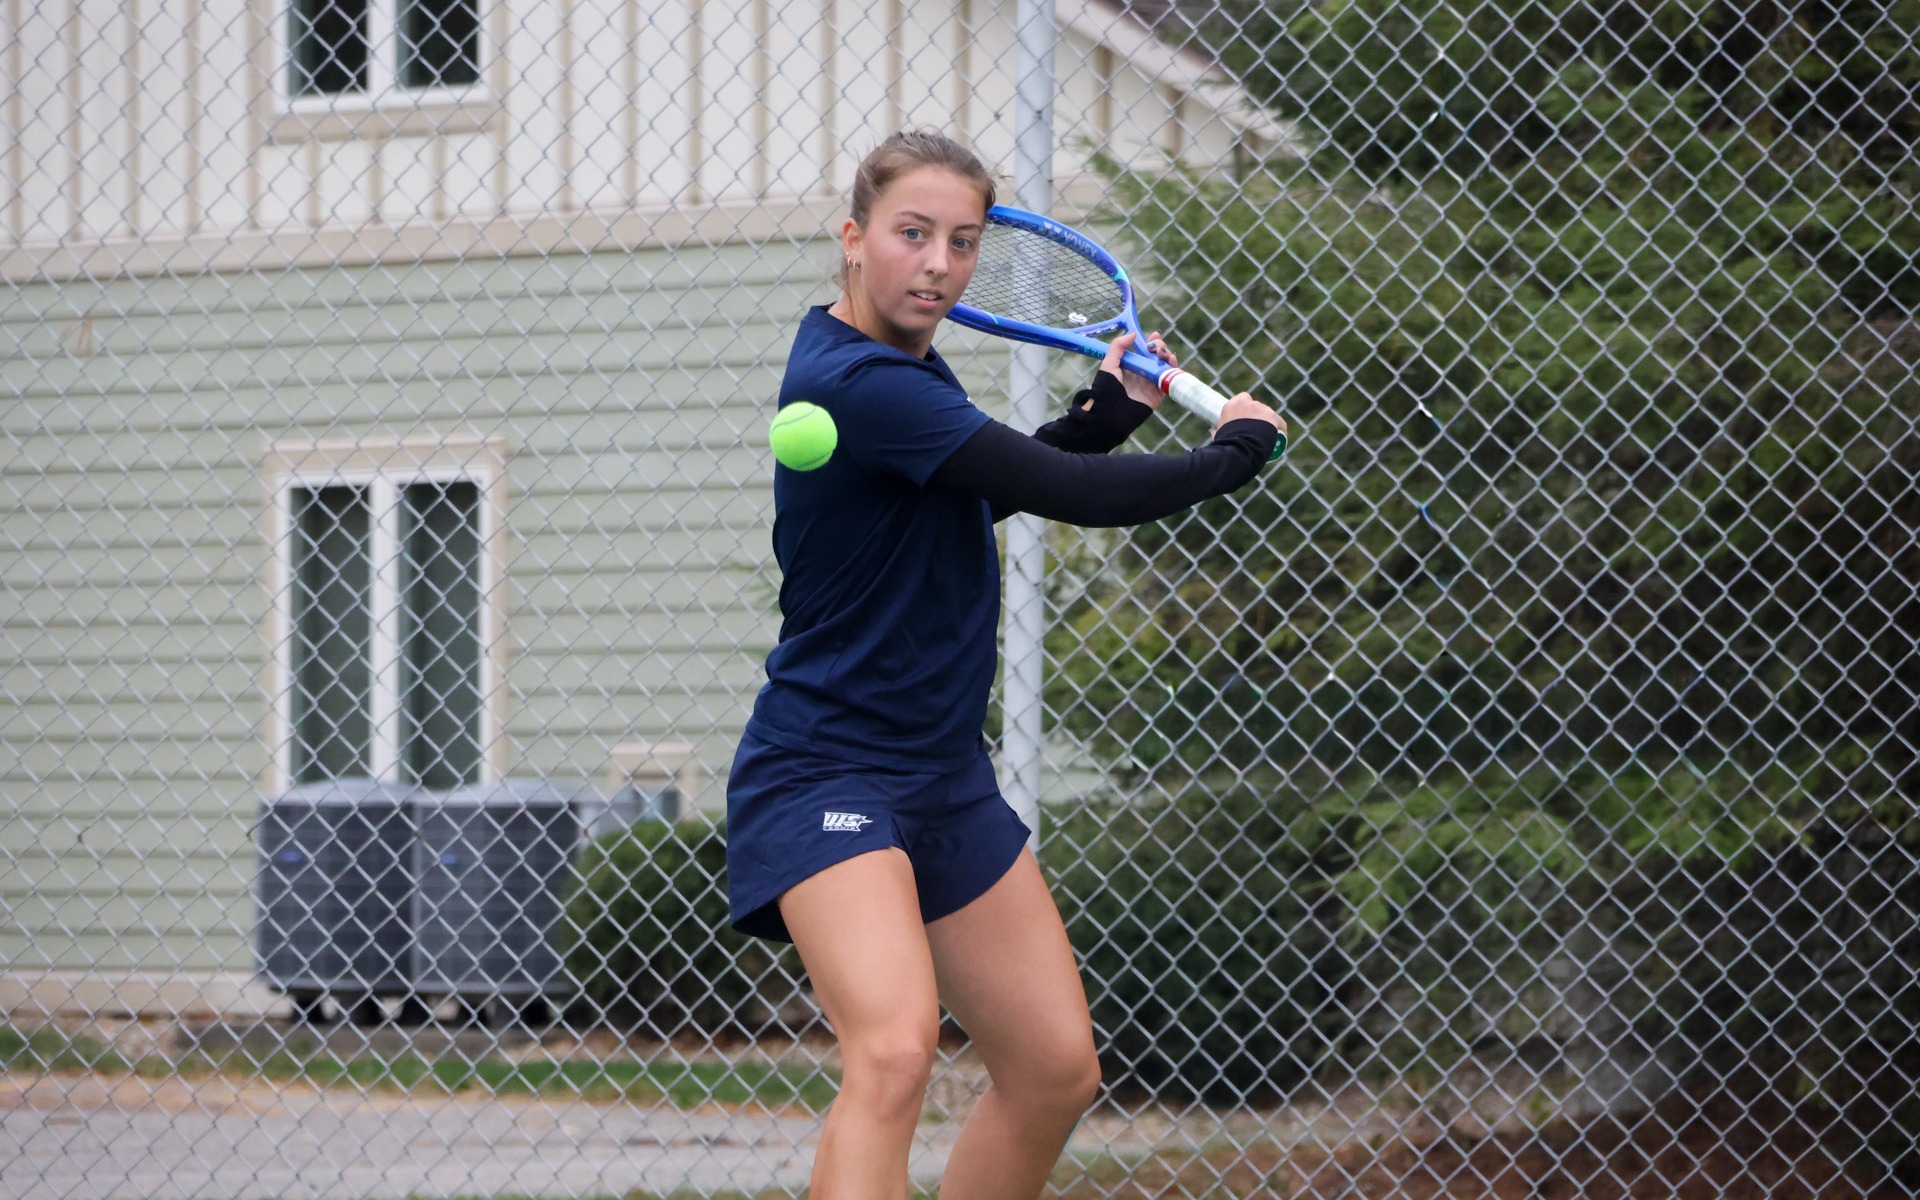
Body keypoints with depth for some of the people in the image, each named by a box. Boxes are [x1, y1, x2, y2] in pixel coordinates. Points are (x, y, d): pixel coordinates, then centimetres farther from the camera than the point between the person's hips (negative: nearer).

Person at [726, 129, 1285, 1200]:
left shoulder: (902, 365, 9)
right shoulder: (860, 382, -23)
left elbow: (979, 491, 27)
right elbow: (1078, 495, -23)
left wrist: (1104, 417, 11)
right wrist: (1239, 448, -7)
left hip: (946, 782, 10)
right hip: (830, 777, -10)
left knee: (1056, 1074, 10)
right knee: (896, 1047, -32)